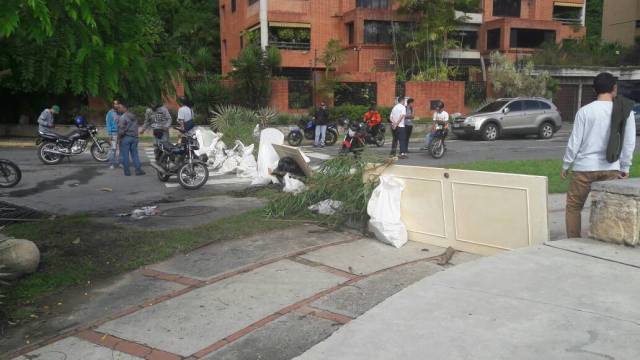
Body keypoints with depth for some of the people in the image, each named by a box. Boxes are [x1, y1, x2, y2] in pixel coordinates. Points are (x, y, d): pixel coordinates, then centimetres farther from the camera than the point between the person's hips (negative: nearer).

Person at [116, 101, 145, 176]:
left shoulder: (122, 117, -13)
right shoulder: (133, 116, 11)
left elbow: (121, 129, -17)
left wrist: (119, 136, -4)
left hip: (125, 138, -6)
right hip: (134, 137, 7)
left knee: (125, 155, 2)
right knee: (135, 154, 8)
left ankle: (127, 172, 4)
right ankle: (138, 170, 3)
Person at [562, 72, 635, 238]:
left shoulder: (585, 111, -6)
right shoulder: (626, 111, 1)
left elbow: (574, 142, -4)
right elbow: (629, 143, 2)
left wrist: (565, 165, 6)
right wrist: (625, 168, 12)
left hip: (585, 167, -2)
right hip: (611, 169, 2)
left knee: (573, 206, 11)